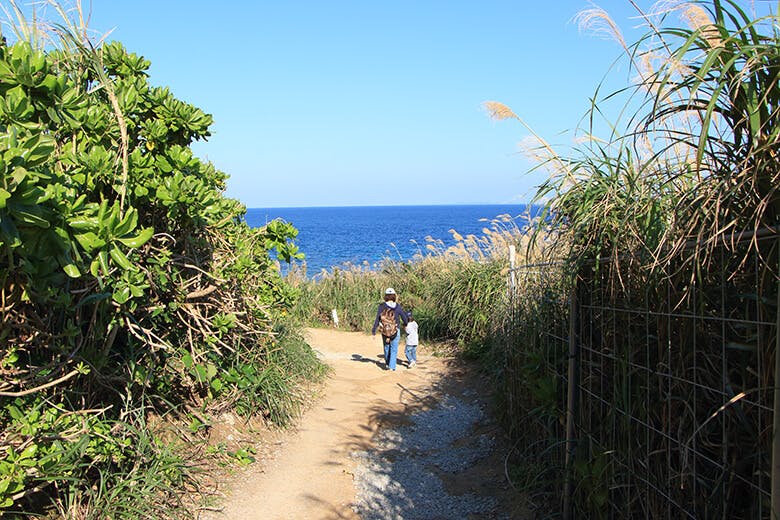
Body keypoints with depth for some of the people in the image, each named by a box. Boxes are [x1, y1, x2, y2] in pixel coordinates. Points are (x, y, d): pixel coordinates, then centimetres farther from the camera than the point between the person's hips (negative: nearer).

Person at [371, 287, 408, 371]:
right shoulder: (398, 306, -13)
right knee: (394, 349, 14)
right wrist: (405, 324, 22)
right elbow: (404, 317, 0)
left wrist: (373, 331, -4)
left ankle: (387, 364, 36)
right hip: (395, 331, -1)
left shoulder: (381, 306, -14)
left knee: (386, 348, 22)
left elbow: (377, 319, -12)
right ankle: (392, 366, 12)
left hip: (385, 331, 1)